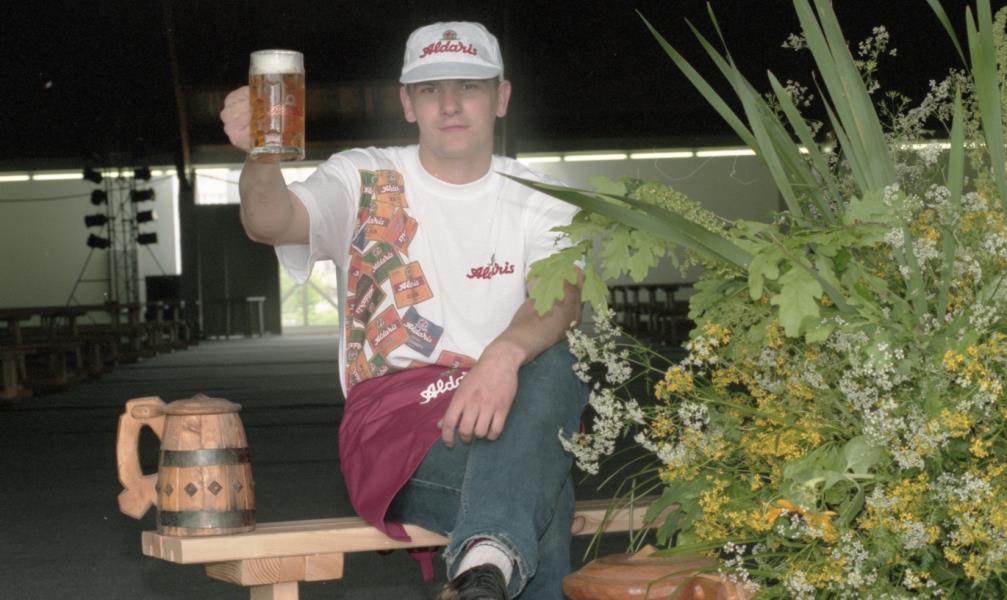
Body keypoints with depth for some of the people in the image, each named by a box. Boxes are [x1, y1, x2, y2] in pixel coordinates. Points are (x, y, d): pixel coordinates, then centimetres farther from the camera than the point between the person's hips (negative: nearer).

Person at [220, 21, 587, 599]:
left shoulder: (539, 201, 9)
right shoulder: (364, 181, 6)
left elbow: (561, 295, -12)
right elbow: (272, 222, -15)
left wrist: (507, 355, -36)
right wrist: (261, 159, -40)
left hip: (517, 421, 3)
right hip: (393, 422, -2)